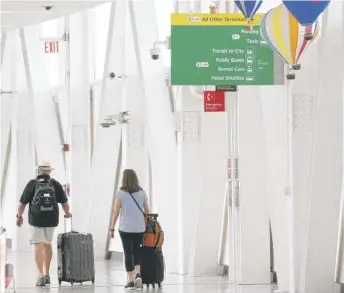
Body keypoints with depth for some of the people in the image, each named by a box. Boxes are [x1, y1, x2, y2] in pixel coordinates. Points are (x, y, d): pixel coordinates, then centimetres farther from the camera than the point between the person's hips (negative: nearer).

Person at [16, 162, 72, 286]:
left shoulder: (32, 184, -8)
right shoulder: (55, 184, -2)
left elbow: (23, 202, -6)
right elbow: (64, 201, 1)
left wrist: (19, 216, 11)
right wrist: (67, 213, 21)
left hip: (36, 220, -3)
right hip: (51, 220, 3)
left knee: (38, 248, -2)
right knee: (47, 244, 21)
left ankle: (42, 276, -15)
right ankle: (47, 274, 24)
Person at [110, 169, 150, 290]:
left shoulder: (121, 193, -4)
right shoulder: (142, 193, 5)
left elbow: (116, 212, -4)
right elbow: (147, 211, 10)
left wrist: (112, 228, 3)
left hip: (125, 228, -3)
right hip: (140, 228, 3)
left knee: (128, 253, 4)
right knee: (137, 251, 18)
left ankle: (131, 281, 3)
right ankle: (138, 274, -2)